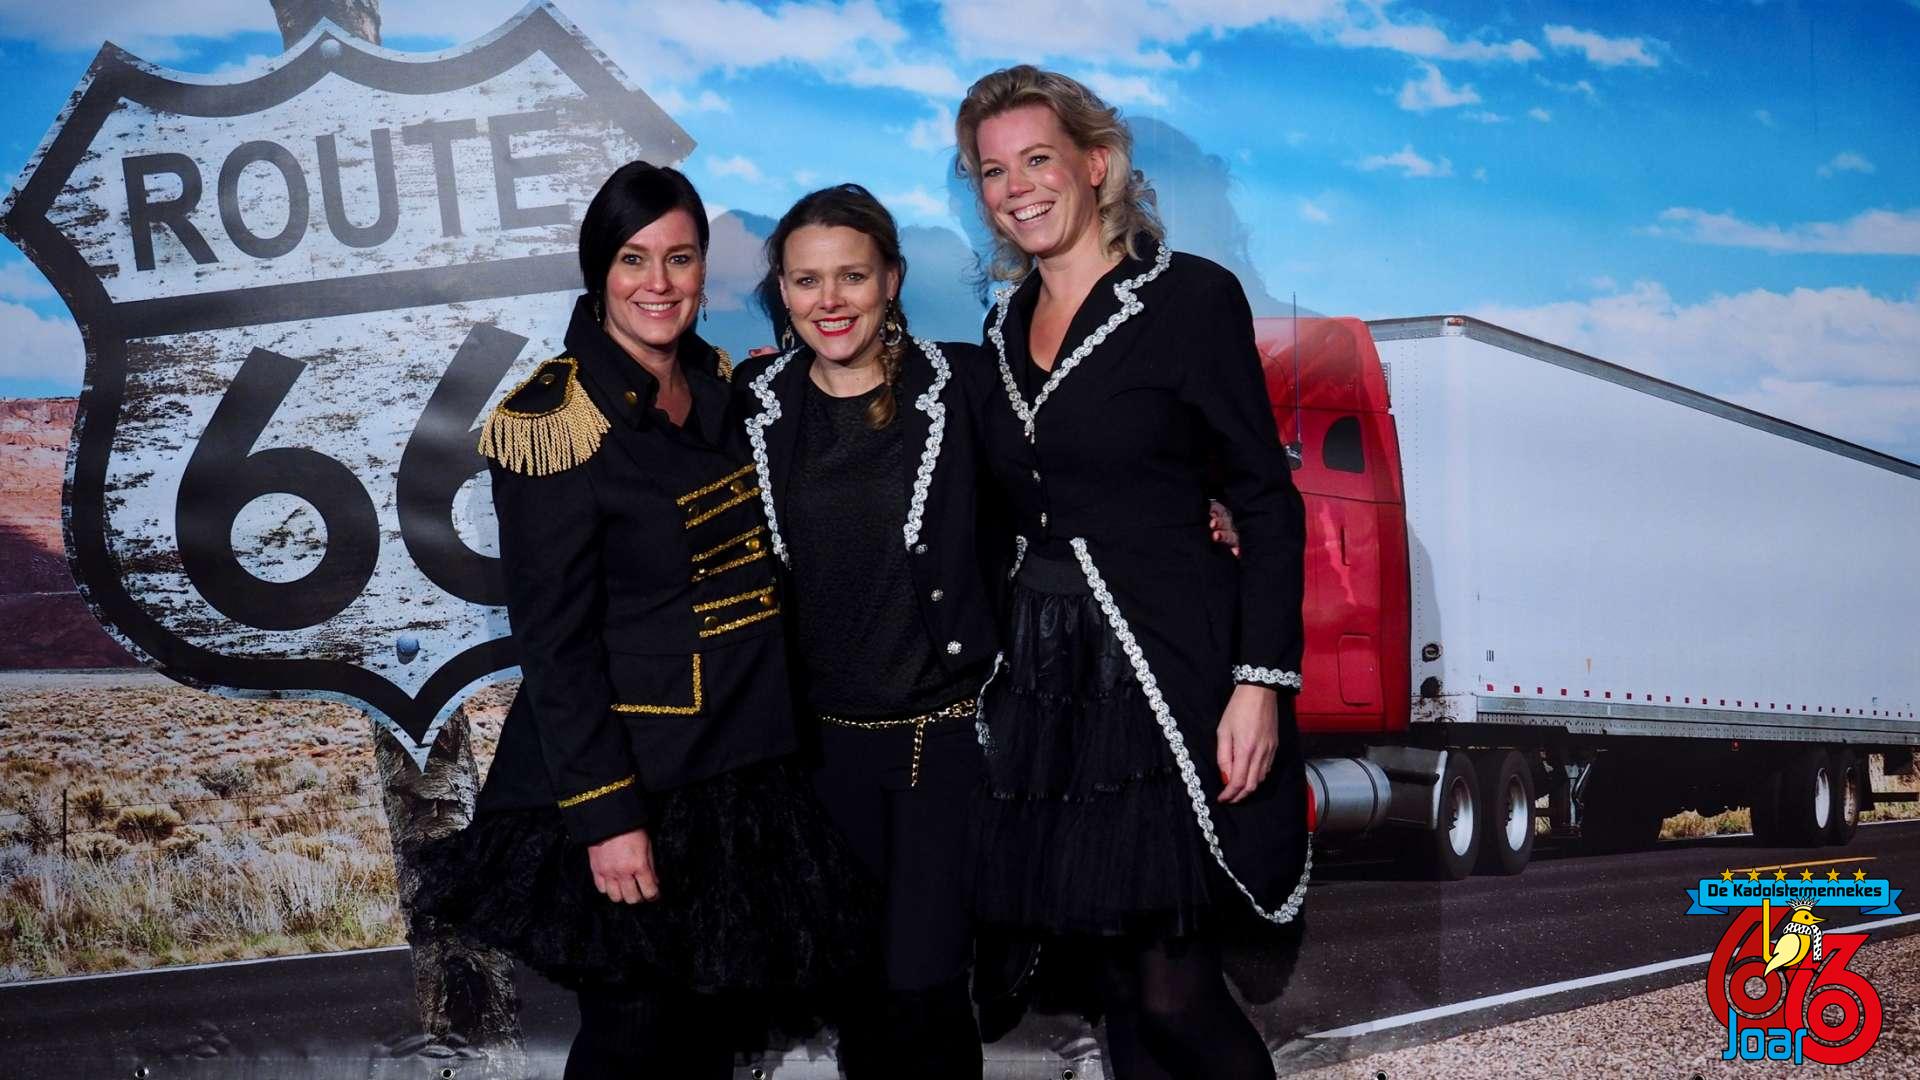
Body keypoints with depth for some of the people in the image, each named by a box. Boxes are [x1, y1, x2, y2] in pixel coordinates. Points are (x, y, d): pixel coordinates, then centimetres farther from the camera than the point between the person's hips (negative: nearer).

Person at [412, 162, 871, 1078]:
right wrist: (605, 813, -18)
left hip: (747, 761, 6)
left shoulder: (726, 390, 6)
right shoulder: (553, 421, -14)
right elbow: (554, 636, -15)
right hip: (633, 771, -6)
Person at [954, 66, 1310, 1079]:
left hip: (1167, 672, -6)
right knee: (1118, 979, 11)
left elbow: (1267, 501, -8)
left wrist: (1261, 682, -15)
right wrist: (998, 667, 8)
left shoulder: (1190, 296, -6)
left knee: (1174, 991, -7)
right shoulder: (1007, 323, 13)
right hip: (1042, 680, 6)